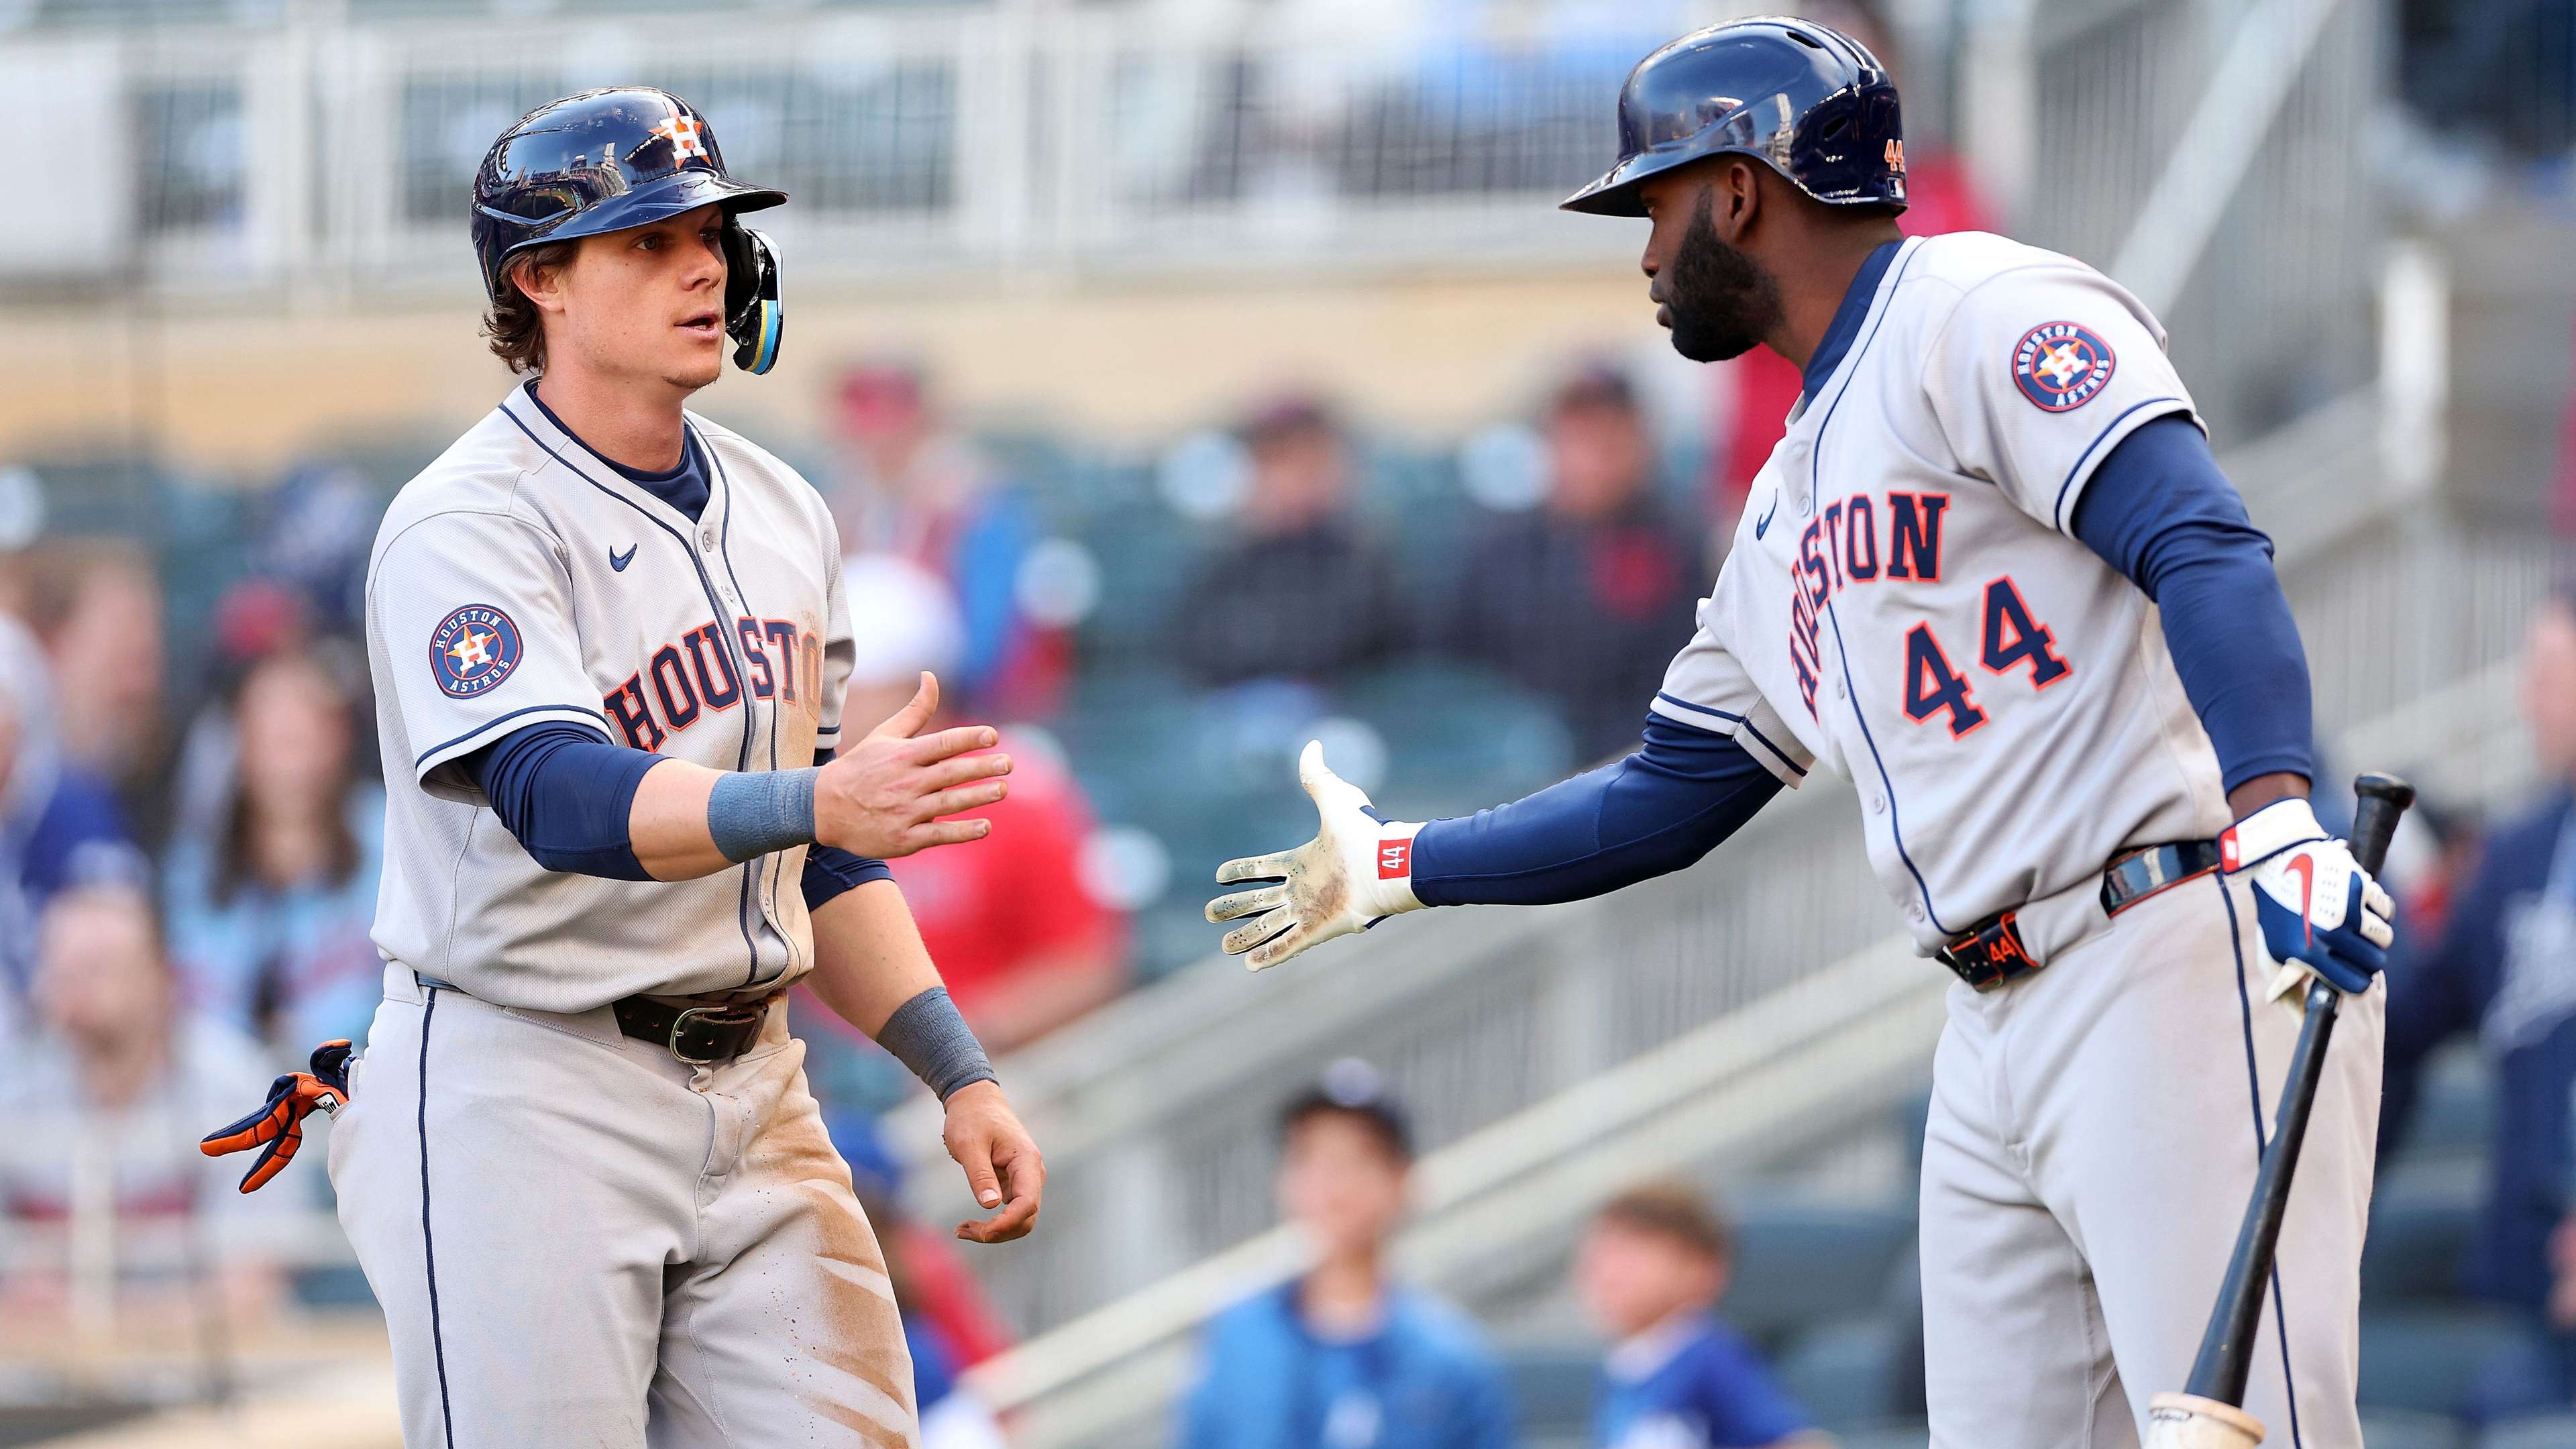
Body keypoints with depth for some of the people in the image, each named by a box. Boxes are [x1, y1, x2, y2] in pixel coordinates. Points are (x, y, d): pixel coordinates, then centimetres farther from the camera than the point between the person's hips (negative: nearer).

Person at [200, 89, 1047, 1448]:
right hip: (524, 1096, -7)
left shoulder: (780, 513, 12)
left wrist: (960, 1076, 9)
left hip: (749, 1091, 7)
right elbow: (564, 800, -29)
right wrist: (814, 801, -44)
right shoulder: (466, 524, -13)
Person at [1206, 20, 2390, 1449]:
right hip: (1995, 1036, 9)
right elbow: (1670, 796, 30)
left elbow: (2204, 551, -18)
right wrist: (1389, 867, 32)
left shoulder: (1983, 315, -4)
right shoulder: (1792, 500, 24)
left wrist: (2276, 809, -34)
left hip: (2178, 967, -9)